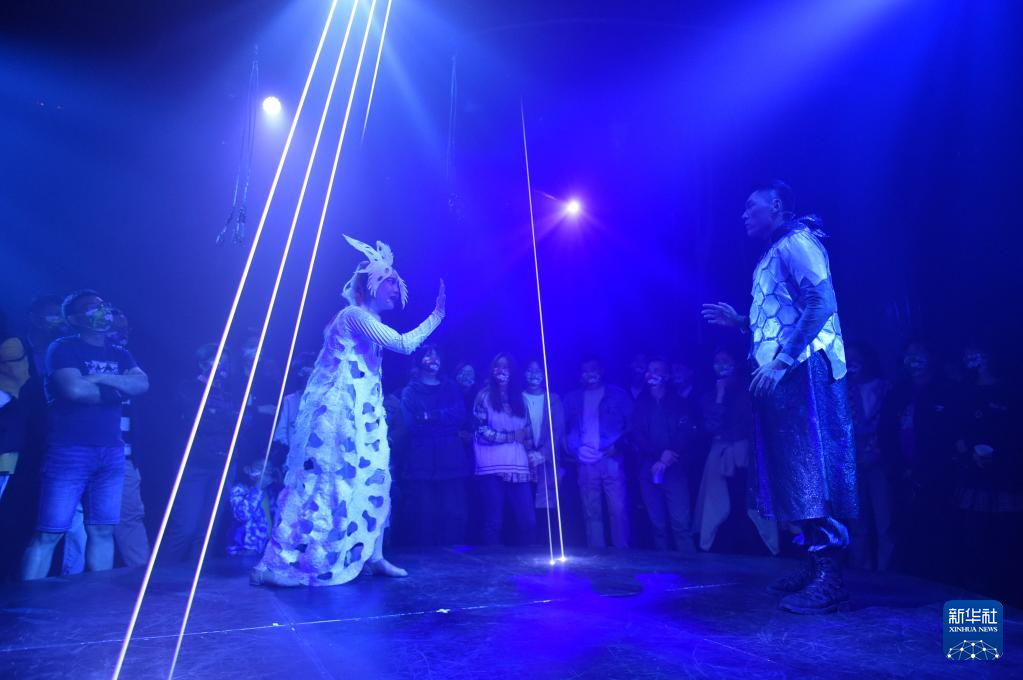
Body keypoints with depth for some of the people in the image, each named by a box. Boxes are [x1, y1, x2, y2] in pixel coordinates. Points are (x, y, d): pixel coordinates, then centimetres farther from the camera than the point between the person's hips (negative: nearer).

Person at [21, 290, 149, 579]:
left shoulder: (120, 355, 17)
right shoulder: (63, 348, 0)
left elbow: (142, 385, 0)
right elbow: (74, 389, -16)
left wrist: (102, 377, -11)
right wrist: (117, 390, -2)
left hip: (112, 452, 5)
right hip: (70, 451, -5)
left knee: (102, 531, 6)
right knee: (49, 533, -5)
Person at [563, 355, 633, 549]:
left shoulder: (618, 395, 9)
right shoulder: (572, 399, 15)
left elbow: (631, 425, 5)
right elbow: (565, 430, 11)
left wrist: (617, 446, -9)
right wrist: (577, 449, -6)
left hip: (612, 460, -2)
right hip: (586, 463, 2)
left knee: (618, 510, -9)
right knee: (591, 513, 3)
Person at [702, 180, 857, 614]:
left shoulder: (796, 242, -5)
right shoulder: (774, 255, 24)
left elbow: (822, 303, -19)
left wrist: (781, 360, -24)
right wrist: (738, 321, 22)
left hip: (803, 371, -10)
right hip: (784, 376, 10)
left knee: (813, 470, -10)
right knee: (796, 471, 10)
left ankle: (830, 578, -7)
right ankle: (814, 567, 17)